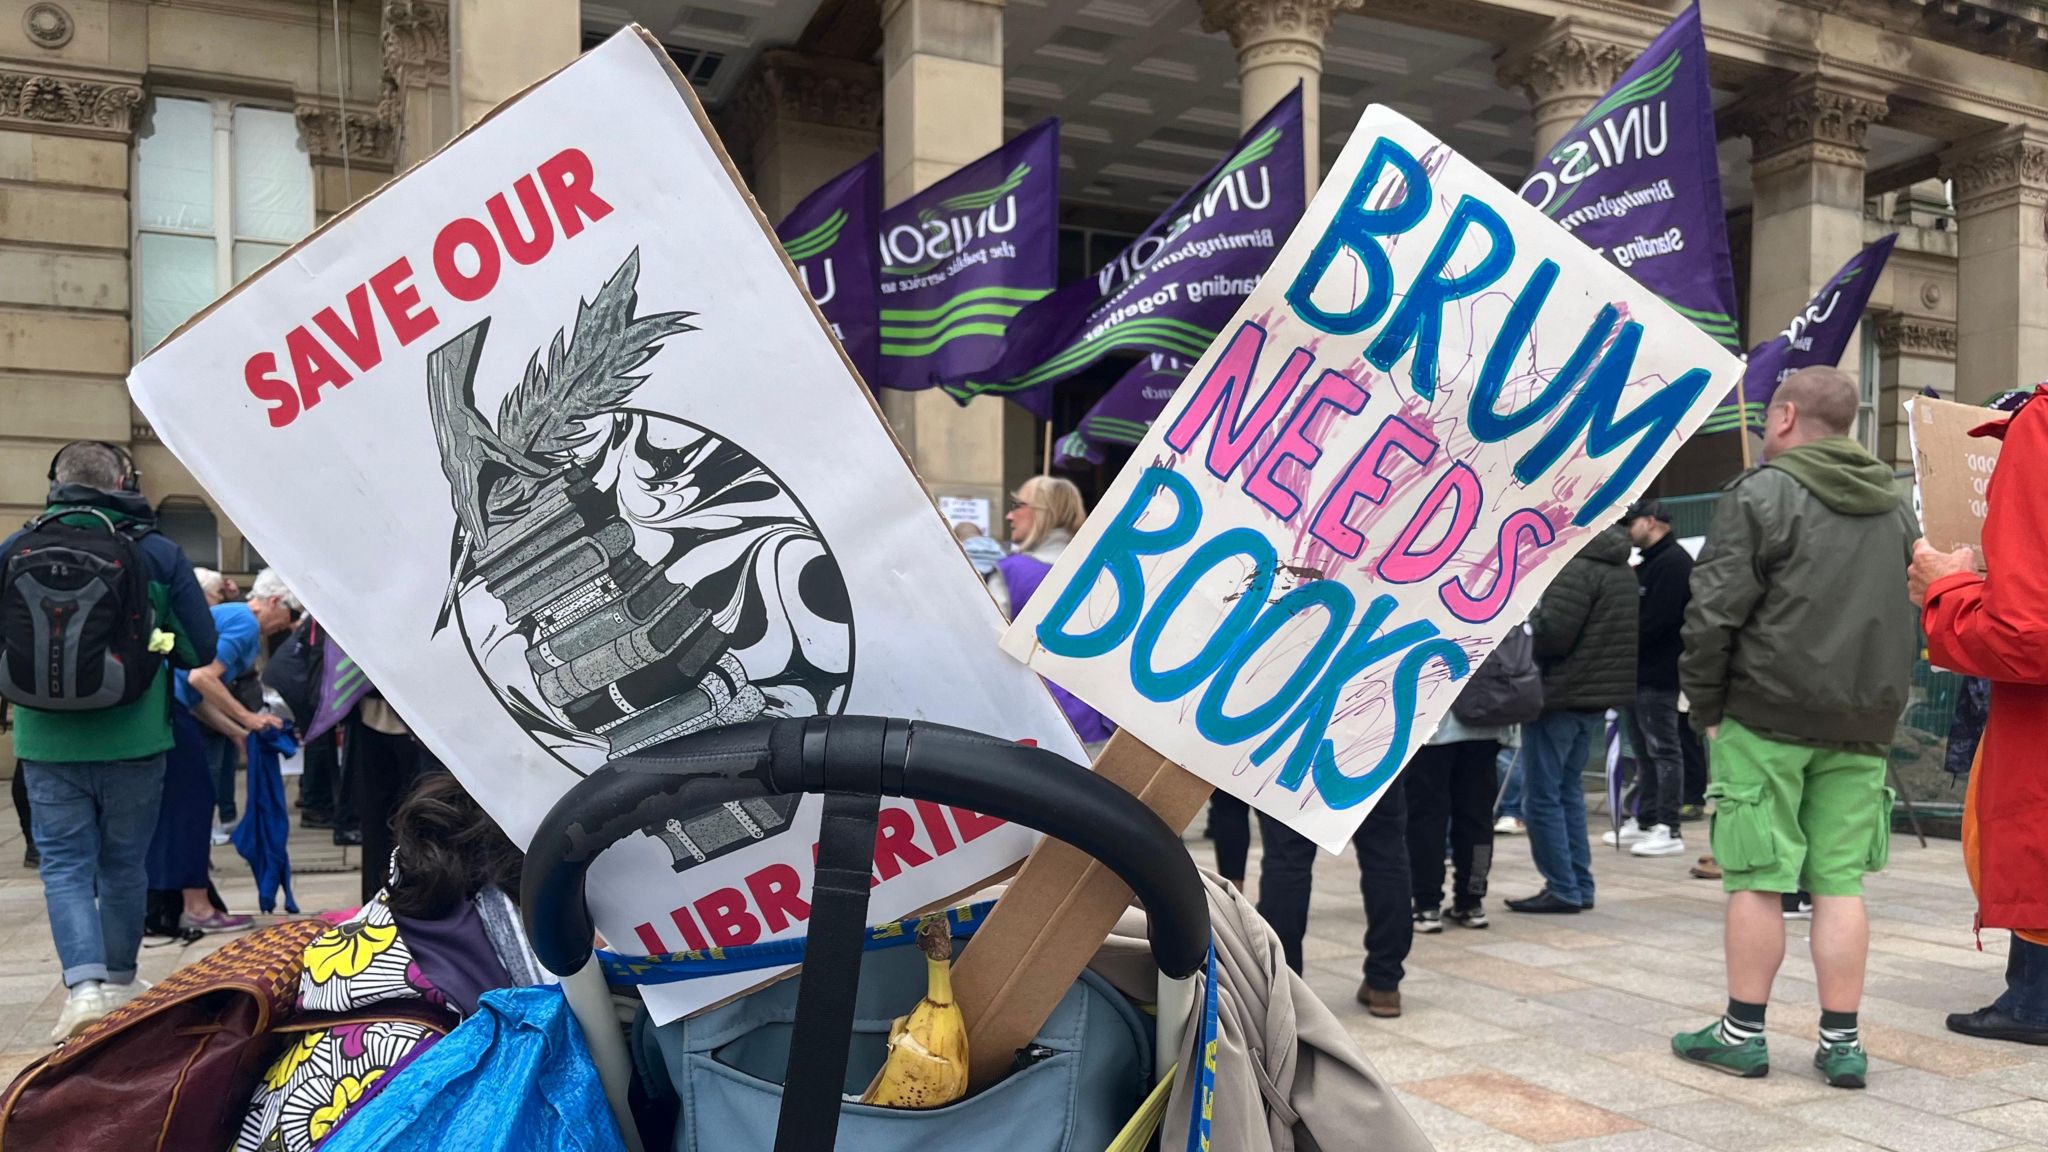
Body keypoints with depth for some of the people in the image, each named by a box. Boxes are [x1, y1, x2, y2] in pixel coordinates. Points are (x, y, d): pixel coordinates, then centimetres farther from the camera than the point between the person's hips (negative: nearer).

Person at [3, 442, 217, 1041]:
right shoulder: (158, 552, -7)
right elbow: (200, 649, -4)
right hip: (134, 740, 0)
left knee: (64, 864, 6)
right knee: (124, 863, 14)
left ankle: (85, 985, -10)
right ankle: (119, 981, 28)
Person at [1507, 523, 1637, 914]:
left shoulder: (1575, 568, -17)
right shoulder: (1620, 567, 15)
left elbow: (1551, 634, -23)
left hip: (1560, 695, -10)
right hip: (1595, 695, 10)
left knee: (1542, 797, -2)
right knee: (1569, 792, 16)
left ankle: (1562, 889, 0)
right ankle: (1580, 886, 18)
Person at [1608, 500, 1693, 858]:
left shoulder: (1675, 561, -13)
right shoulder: (1648, 564, 20)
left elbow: (1656, 620, -21)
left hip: (1658, 675, -10)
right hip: (1639, 672, 10)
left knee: (1664, 750, -7)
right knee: (1643, 751, 14)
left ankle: (1669, 830, -5)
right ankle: (1644, 822, 21)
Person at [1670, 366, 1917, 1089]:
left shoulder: (1761, 493, -7)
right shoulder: (1895, 509, 15)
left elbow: (1715, 611, -13)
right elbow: (1914, 616, 18)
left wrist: (1704, 704, -2)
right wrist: (1882, 700, 20)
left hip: (1767, 713, -6)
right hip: (1862, 724, 6)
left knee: (1757, 880, 1)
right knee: (1840, 880, 8)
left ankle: (1742, 1033, 9)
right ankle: (1841, 1042, 11)